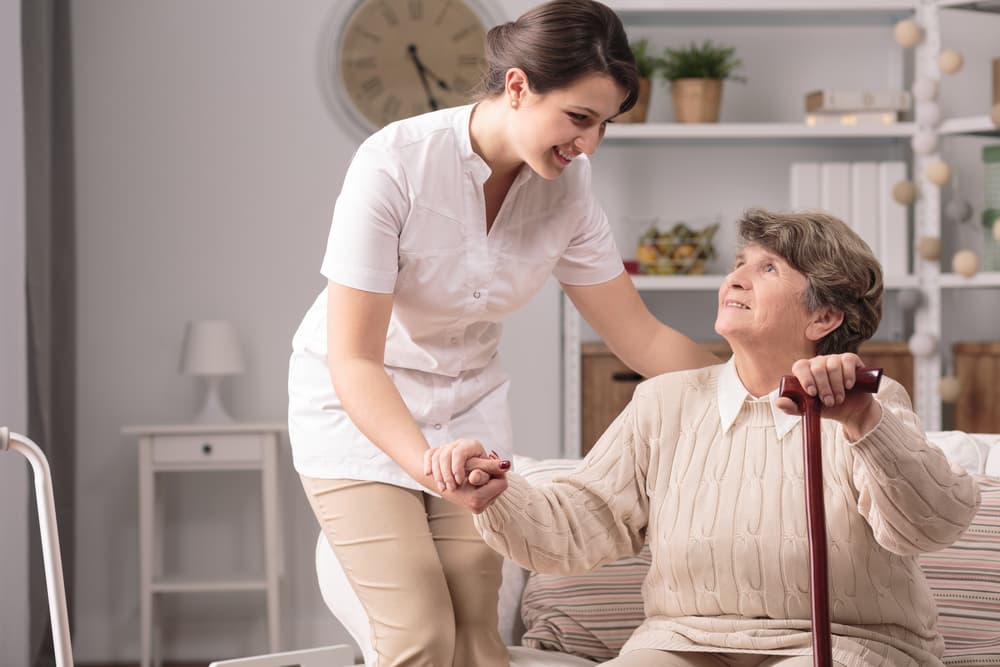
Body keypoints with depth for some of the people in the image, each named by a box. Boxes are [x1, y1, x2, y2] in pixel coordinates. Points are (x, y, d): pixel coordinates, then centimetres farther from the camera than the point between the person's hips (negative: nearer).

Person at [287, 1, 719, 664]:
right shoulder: (395, 163, -27)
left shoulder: (567, 183, -11)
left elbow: (641, 337, -2)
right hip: (358, 410, -4)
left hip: (468, 404, 5)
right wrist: (427, 465, -42)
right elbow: (353, 359, -27)